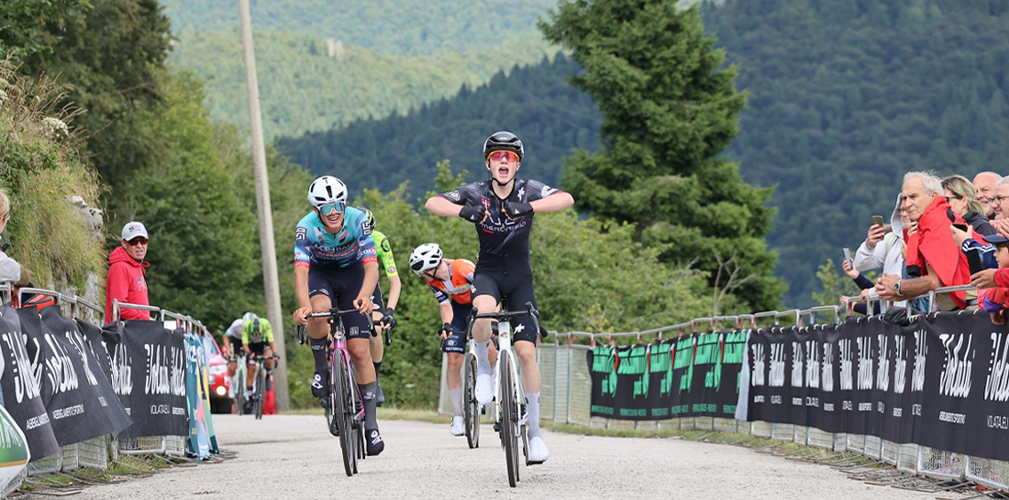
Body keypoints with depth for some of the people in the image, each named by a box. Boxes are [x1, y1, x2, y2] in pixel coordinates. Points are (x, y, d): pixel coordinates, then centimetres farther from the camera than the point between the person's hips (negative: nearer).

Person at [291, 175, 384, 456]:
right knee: (318, 309, -37)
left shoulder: (357, 221, -27)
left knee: (360, 350, -8)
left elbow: (371, 265, -34)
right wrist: (304, 306, -55)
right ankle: (321, 368, -11)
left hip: (352, 273, 0)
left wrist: (364, 297, -54)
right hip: (321, 274, 0)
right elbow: (301, 270, -37)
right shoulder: (307, 228, -27)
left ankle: (371, 424, -2)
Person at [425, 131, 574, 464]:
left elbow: (566, 199, -26)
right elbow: (432, 203, -19)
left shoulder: (528, 190, -10)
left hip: (520, 277, 1)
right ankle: (483, 369, -10)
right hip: (488, 272, -1)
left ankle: (534, 429, 2)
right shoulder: (476, 194, -9)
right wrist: (463, 211, -37)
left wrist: (529, 206, -40)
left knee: (526, 351, -9)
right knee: (484, 311, -37)